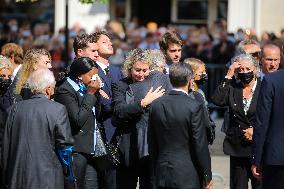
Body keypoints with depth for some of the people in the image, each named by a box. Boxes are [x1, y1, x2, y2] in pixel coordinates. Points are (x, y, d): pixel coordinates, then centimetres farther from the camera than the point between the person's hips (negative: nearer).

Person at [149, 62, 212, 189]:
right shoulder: (194, 107, -12)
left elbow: (152, 145, 9)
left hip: (162, 175, 5)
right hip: (187, 177, -5)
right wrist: (207, 177, -1)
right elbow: (200, 145, -10)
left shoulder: (156, 105, 2)